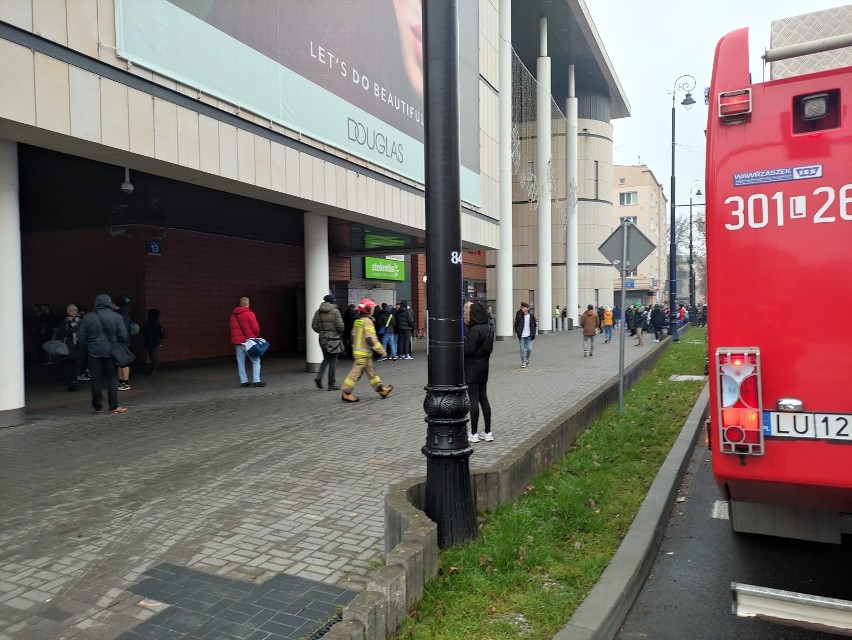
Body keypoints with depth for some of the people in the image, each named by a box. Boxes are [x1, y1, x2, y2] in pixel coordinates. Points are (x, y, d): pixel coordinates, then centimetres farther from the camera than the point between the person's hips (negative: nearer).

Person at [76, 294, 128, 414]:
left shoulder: (87, 317, -1)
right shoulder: (117, 317, -4)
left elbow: (81, 338, 0)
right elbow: (123, 336, -6)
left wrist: (89, 346, 17)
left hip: (94, 353, 1)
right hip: (111, 352, -1)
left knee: (96, 379, 8)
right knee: (112, 379, 5)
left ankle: (97, 406, 15)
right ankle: (114, 407, 4)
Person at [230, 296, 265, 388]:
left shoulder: (233, 315, 13)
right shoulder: (249, 313, -8)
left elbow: (233, 328, 13)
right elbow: (255, 328, -11)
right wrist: (256, 336, 7)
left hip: (237, 341, 6)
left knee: (240, 362, 9)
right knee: (255, 360, 0)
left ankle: (244, 381, 10)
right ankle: (256, 381, -7)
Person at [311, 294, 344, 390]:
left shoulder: (318, 312, 5)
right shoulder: (335, 311, -10)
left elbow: (314, 325, 5)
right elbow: (340, 325, -14)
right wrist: (340, 332, 5)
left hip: (322, 338, 5)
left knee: (326, 359, 21)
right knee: (332, 361, 2)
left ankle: (319, 377, 2)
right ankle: (331, 384, 7)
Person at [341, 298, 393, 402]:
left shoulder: (357, 321, 12)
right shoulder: (367, 321, -16)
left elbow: (353, 336, 17)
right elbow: (370, 338, -22)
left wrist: (355, 347, 26)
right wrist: (380, 350, -17)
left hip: (357, 350, 10)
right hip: (364, 352, -10)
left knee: (371, 371, 14)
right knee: (356, 372, -4)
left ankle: (381, 389, 23)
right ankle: (346, 393, 0)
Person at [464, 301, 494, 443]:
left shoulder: (475, 330, -20)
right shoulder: (489, 329, 7)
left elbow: (468, 349, -21)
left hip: (472, 368, -8)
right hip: (484, 367, 8)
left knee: (473, 400, -1)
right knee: (483, 399, 13)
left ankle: (473, 433, 7)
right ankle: (488, 432, 17)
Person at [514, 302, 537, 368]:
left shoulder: (531, 315, -1)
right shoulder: (519, 315, -3)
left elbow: (533, 324, 8)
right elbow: (516, 324, 3)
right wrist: (517, 332, -7)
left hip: (529, 335, 0)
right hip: (521, 335, 0)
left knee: (529, 349, 0)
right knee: (522, 349, 0)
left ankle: (527, 359, 27)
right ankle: (523, 362, 12)